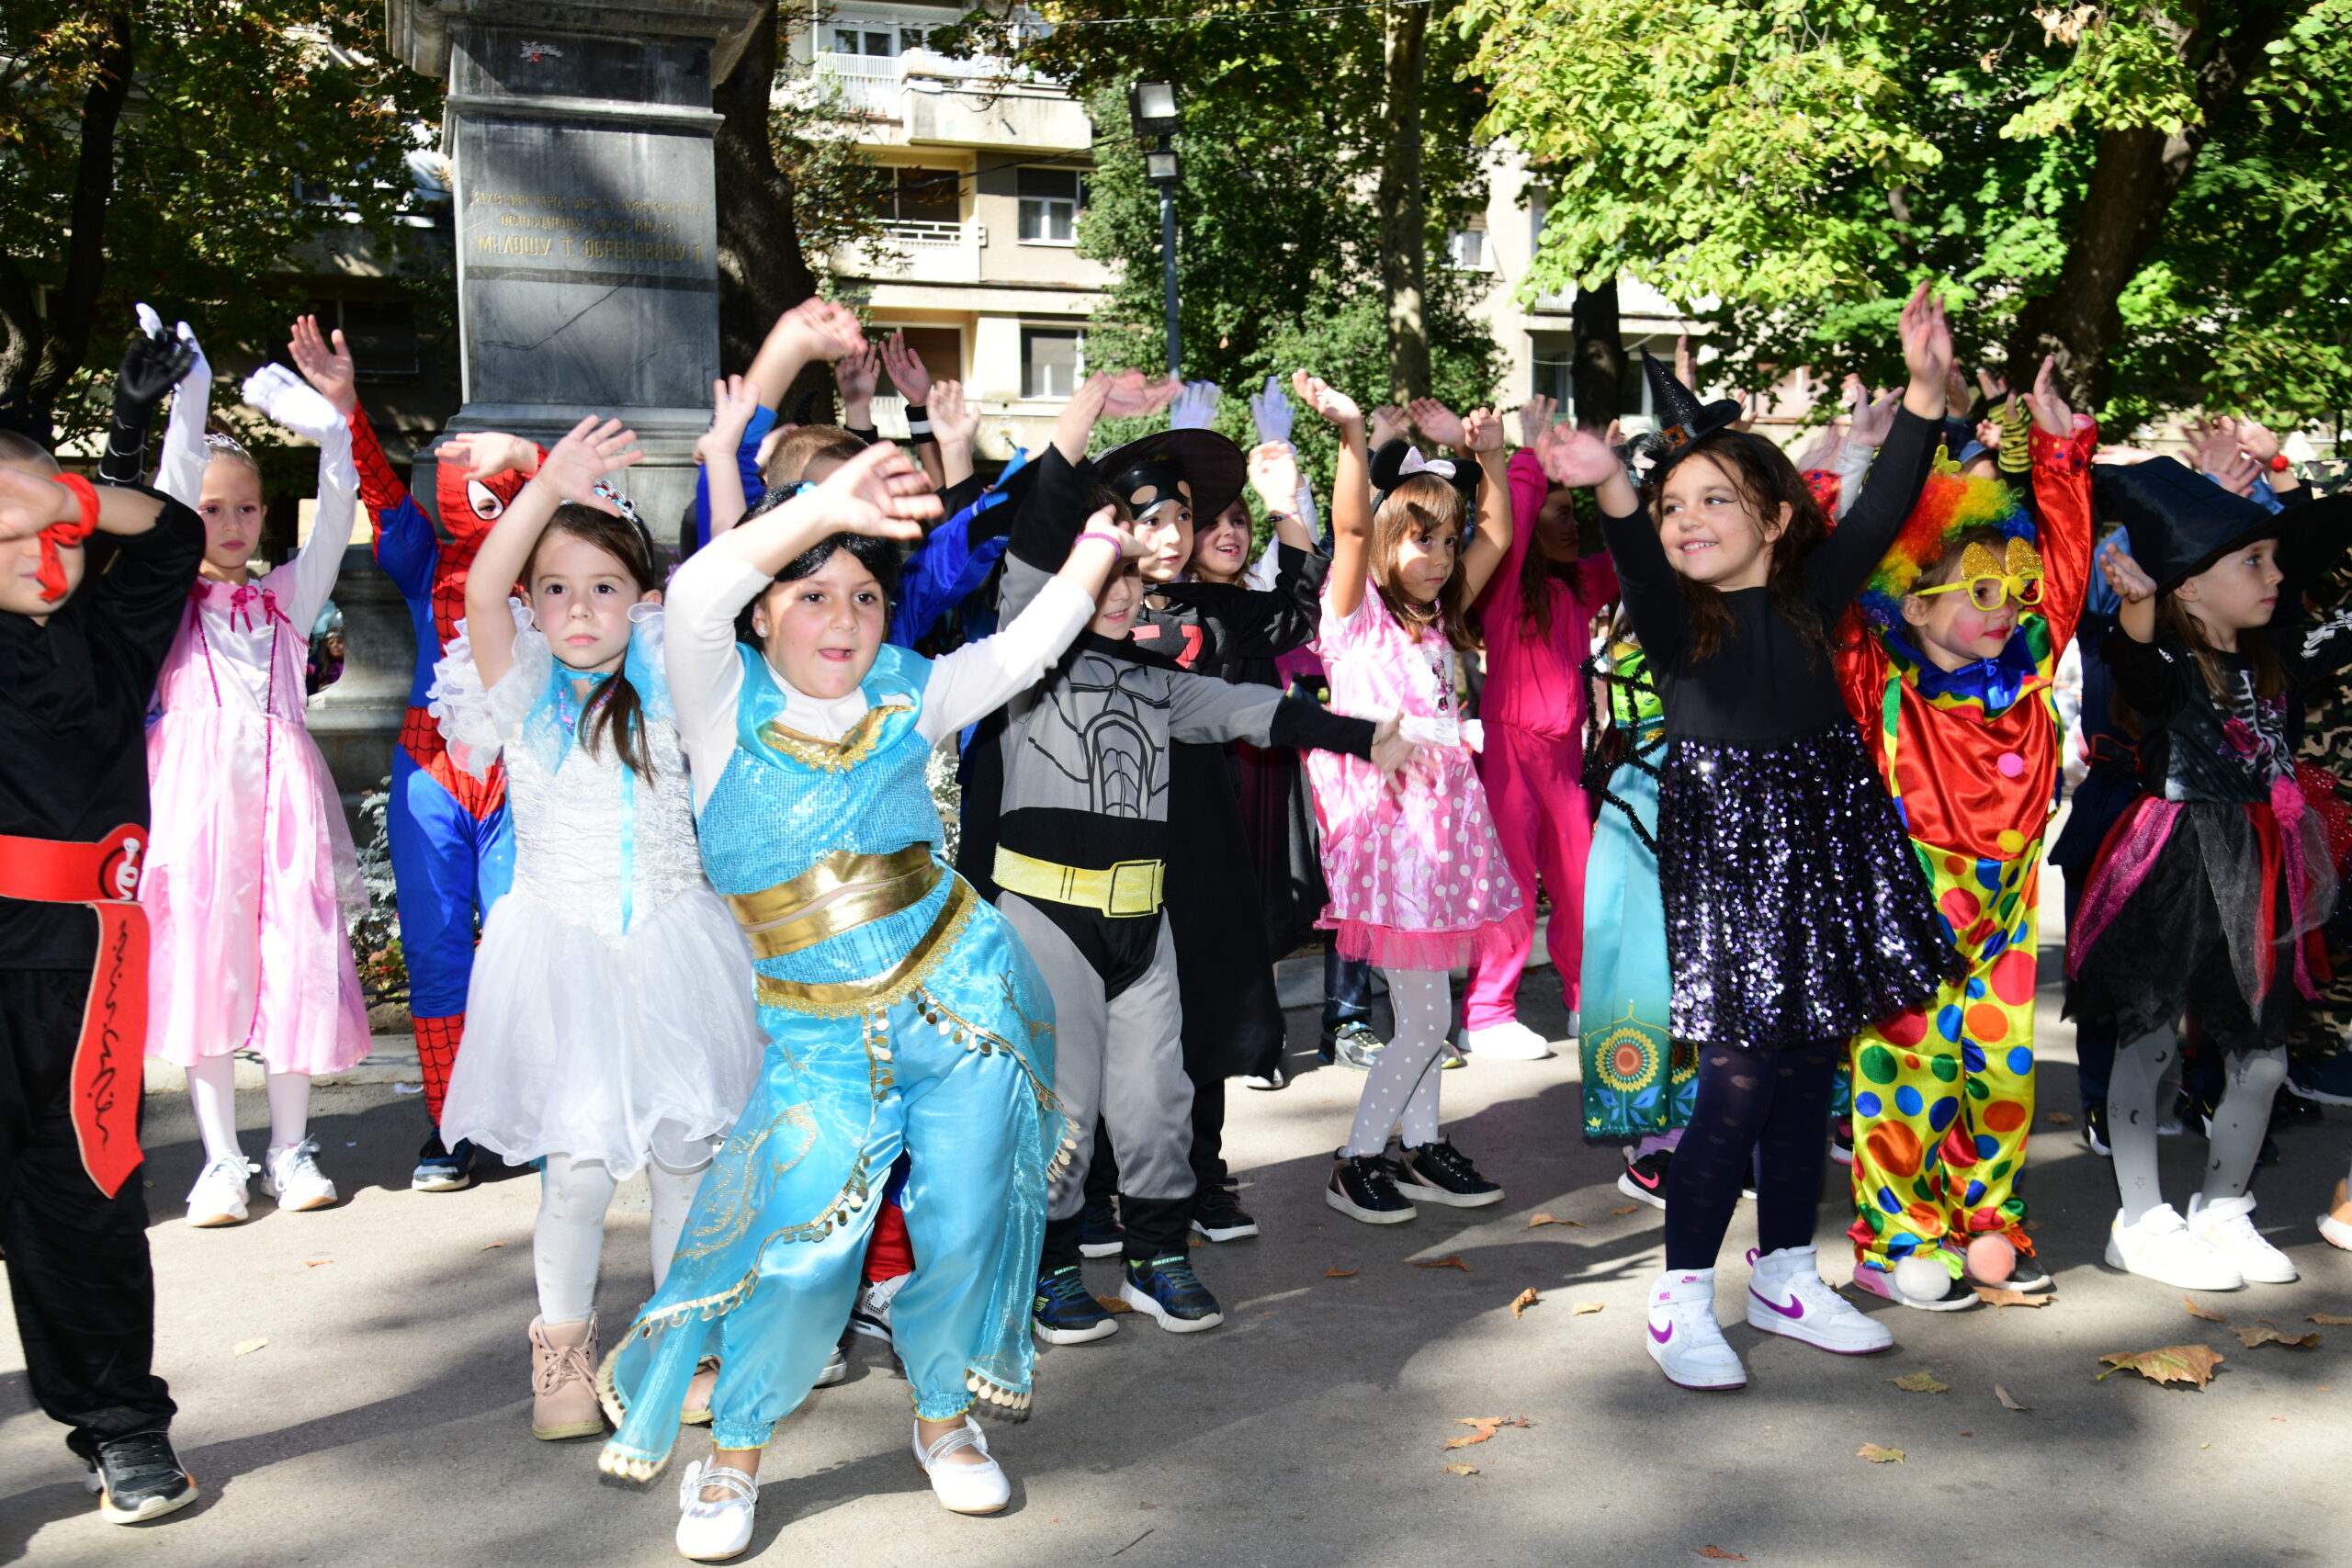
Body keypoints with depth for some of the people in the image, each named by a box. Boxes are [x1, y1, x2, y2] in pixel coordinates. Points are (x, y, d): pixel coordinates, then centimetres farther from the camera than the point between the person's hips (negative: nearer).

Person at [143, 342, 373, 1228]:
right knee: (202, 969, -1)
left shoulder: (288, 594, 14)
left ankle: (291, 1152, 10)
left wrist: (281, 397, 3)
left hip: (281, 789, 1)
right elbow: (174, 486, -2)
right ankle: (221, 1162, 7)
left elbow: (339, 492, 5)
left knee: (296, 964, -1)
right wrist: (189, 392, -5)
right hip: (198, 790, -1)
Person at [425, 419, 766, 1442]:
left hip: (670, 938, 2)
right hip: (561, 946, -2)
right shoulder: (523, 692, -2)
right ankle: (563, 1341, 18)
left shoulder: (661, 682, 3)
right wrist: (546, 484, -28)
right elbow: (480, 592, -18)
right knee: (579, 1159, -5)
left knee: (684, 1148, 7)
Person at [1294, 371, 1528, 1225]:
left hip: (1440, 814, 7)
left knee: (1424, 1005, 13)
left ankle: (1422, 1147, 23)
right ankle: (1355, 1161, 5)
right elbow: (1352, 526, -19)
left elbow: (1497, 538, 15)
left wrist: (1492, 459, 5)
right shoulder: (1357, 616, -4)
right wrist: (1351, 433, -30)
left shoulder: (1438, 624, 16)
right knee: (1425, 1012, -6)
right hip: (1381, 813, -7)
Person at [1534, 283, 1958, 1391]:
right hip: (1721, 855, -4)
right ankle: (1682, 1293, 10)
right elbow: (1644, 571, -28)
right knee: (1739, 1079, -6)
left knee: (1809, 1068, 13)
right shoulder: (1675, 618, -7)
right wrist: (1612, 492, -48)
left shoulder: (1810, 596, 4)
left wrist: (1924, 392, -18)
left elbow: (1883, 511, -7)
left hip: (1821, 849, 5)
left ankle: (1784, 1275, 29)